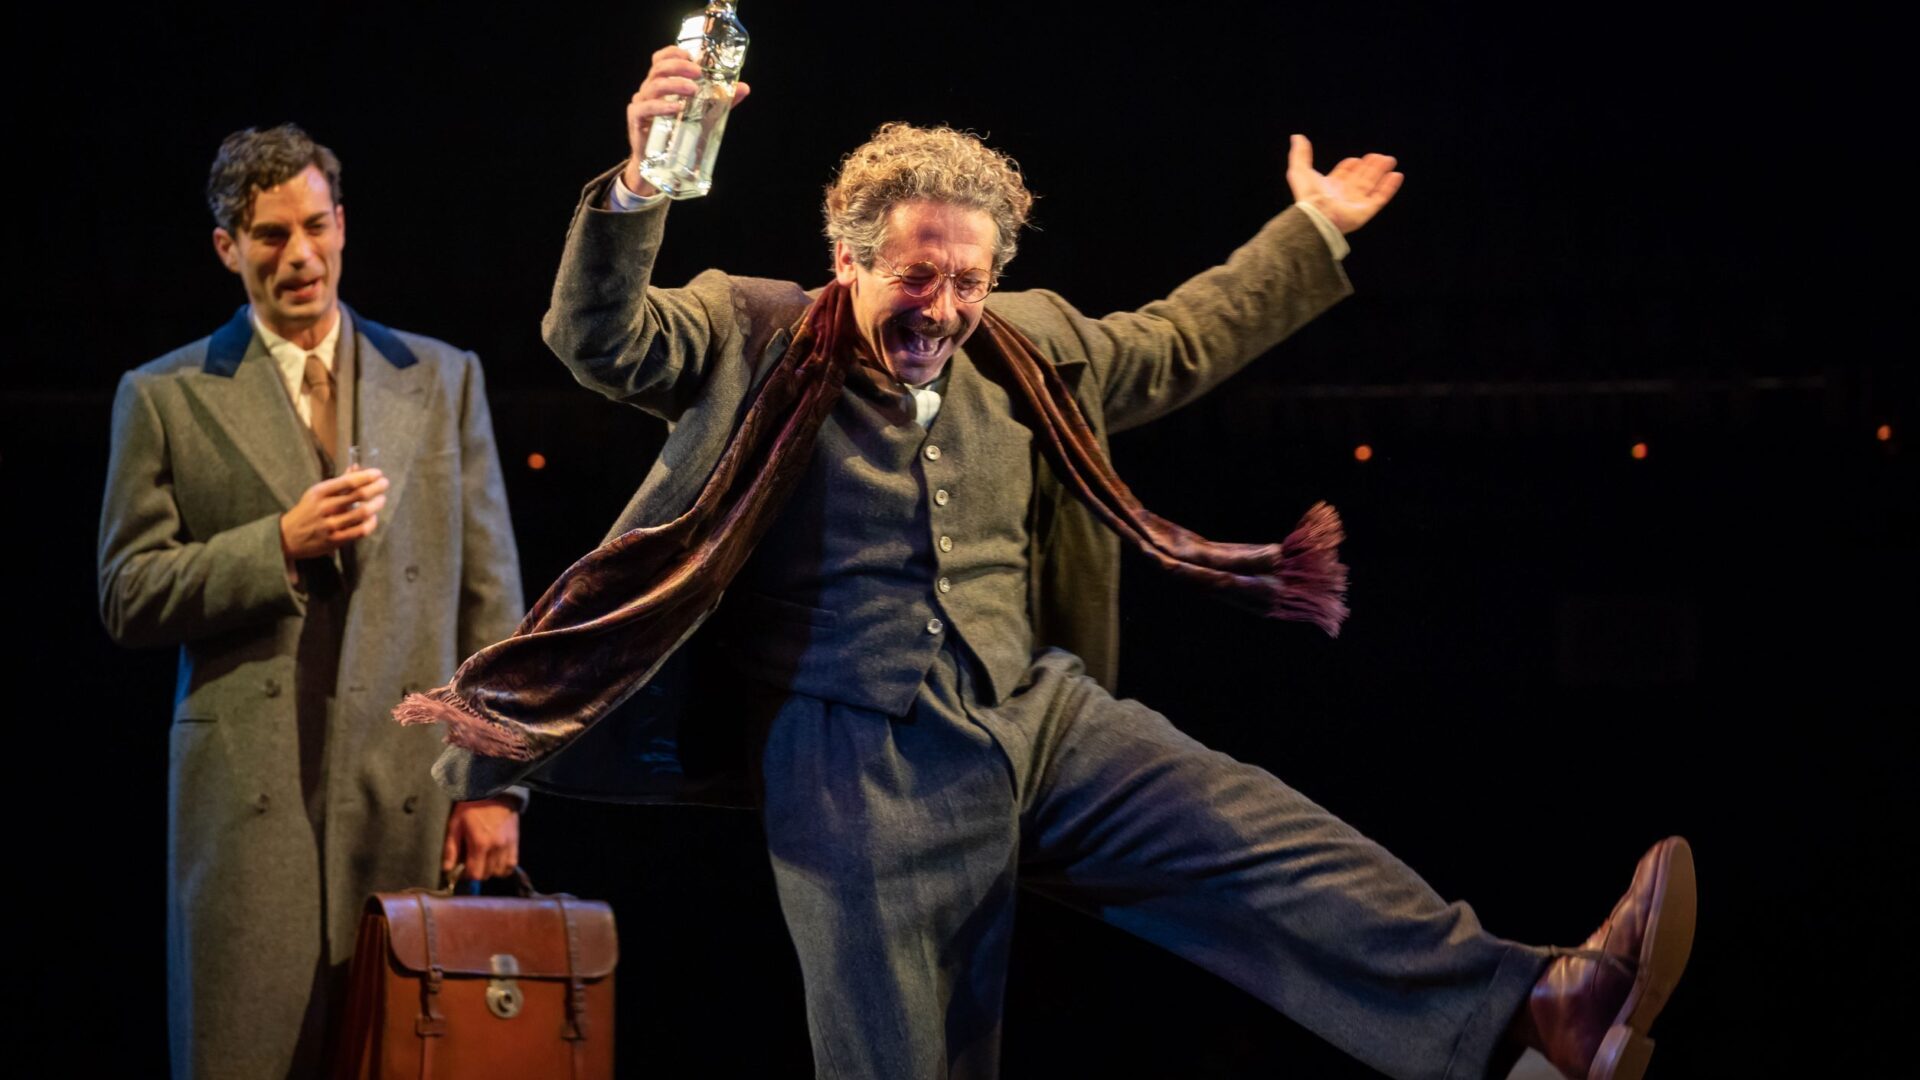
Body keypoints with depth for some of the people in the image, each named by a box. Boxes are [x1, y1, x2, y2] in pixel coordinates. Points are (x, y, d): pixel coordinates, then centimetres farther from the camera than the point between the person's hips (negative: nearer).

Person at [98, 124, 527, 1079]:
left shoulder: (441, 380, 13)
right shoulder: (167, 398, 8)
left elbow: (489, 594, 10)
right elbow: (128, 599, 3)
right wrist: (281, 545, -11)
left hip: (411, 796, 1)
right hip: (248, 799, -1)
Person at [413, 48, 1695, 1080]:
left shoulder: (1028, 352, 13)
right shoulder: (753, 341, -2)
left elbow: (1177, 345, 28)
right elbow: (602, 339, -16)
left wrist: (1312, 231, 32)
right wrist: (637, 182, -34)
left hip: (1039, 713, 4)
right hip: (863, 755, -4)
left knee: (1271, 847, -13)